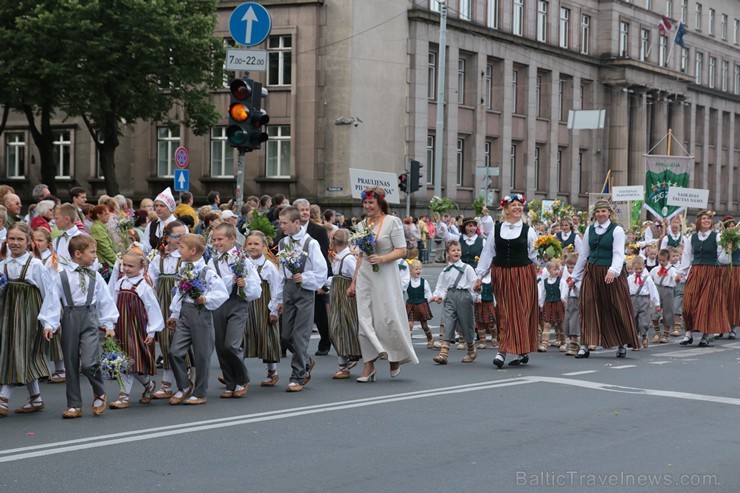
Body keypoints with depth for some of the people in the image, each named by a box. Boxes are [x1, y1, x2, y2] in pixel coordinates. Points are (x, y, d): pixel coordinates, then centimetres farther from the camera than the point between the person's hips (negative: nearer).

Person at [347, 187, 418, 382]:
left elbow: (402, 250, -7)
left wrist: (382, 259, -22)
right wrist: (353, 282, 15)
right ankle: (369, 366, 3)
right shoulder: (363, 224, 13)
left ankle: (396, 358, 19)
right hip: (365, 276, 5)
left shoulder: (392, 222, -3)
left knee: (388, 318, -4)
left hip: (385, 276, -5)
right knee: (364, 319, -1)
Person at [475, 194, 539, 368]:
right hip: (501, 275, 1)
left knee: (521, 311, -2)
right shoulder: (496, 229, 7)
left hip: (523, 274, -1)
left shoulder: (528, 230, 4)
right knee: (504, 313, 2)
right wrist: (480, 276, 6)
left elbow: (534, 255, 5)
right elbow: (487, 253, 8)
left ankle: (521, 352, 3)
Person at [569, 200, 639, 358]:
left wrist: (613, 271, -31)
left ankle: (622, 345, 18)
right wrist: (575, 276, 17)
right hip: (592, 273, 4)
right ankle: (585, 346, 2)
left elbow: (618, 254, -14)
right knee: (588, 308, -1)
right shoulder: (590, 230, 9)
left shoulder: (617, 230, -5)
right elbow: (583, 254, 15)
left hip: (610, 274, -4)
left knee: (618, 308, 3)